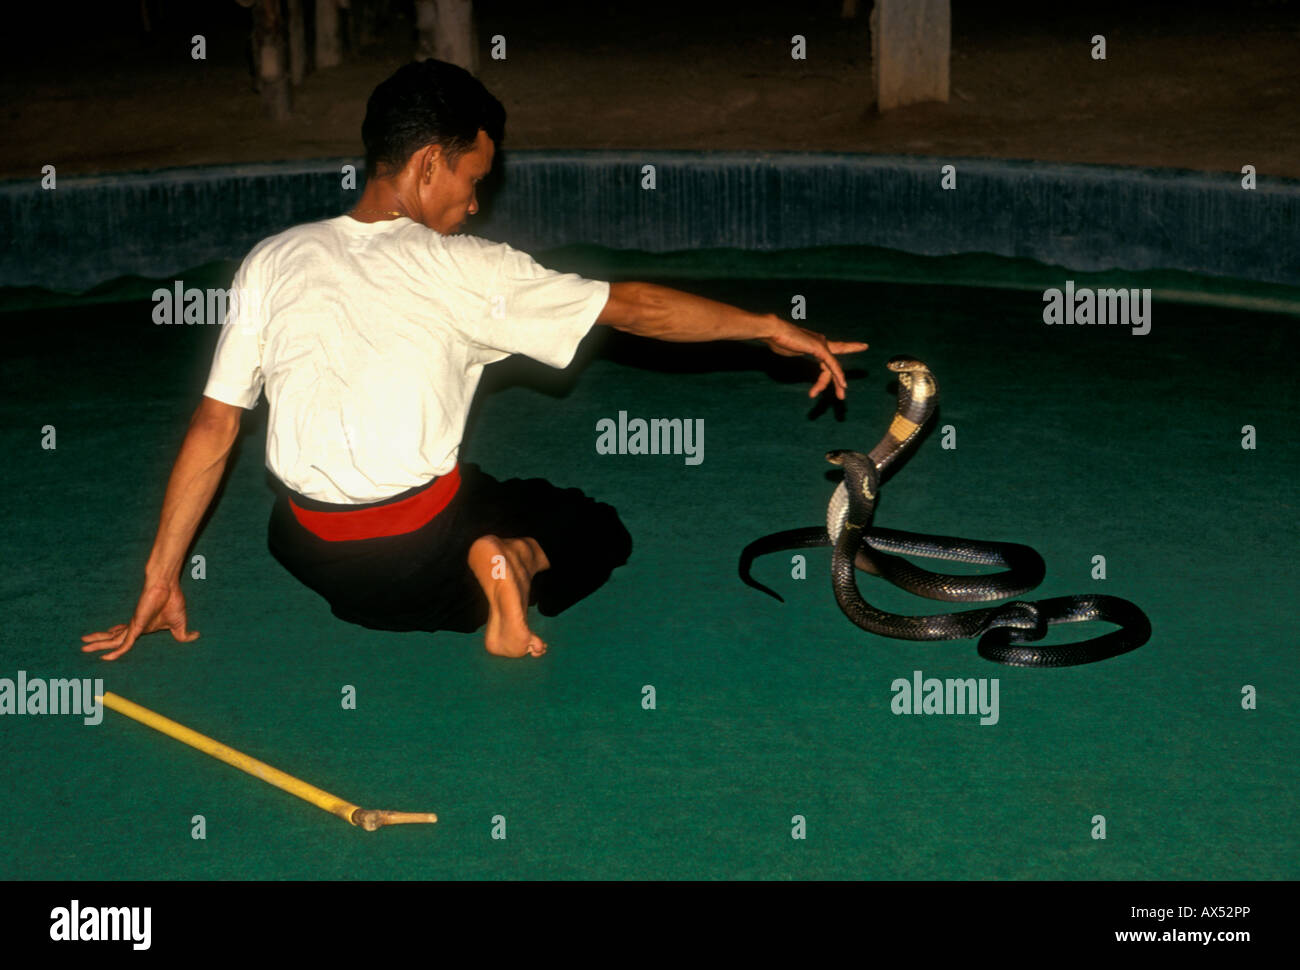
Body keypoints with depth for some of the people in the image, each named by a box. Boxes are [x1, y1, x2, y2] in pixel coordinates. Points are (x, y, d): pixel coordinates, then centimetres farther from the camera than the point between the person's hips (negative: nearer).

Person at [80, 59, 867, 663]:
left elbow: (213, 428, -1)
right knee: (600, 534, 19)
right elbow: (633, 307, -7)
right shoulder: (467, 273, -11)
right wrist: (769, 327, 4)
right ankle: (513, 563, -12)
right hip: (416, 554, -4)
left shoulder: (272, 263, -2)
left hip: (309, 551, 4)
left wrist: (161, 579, 5)